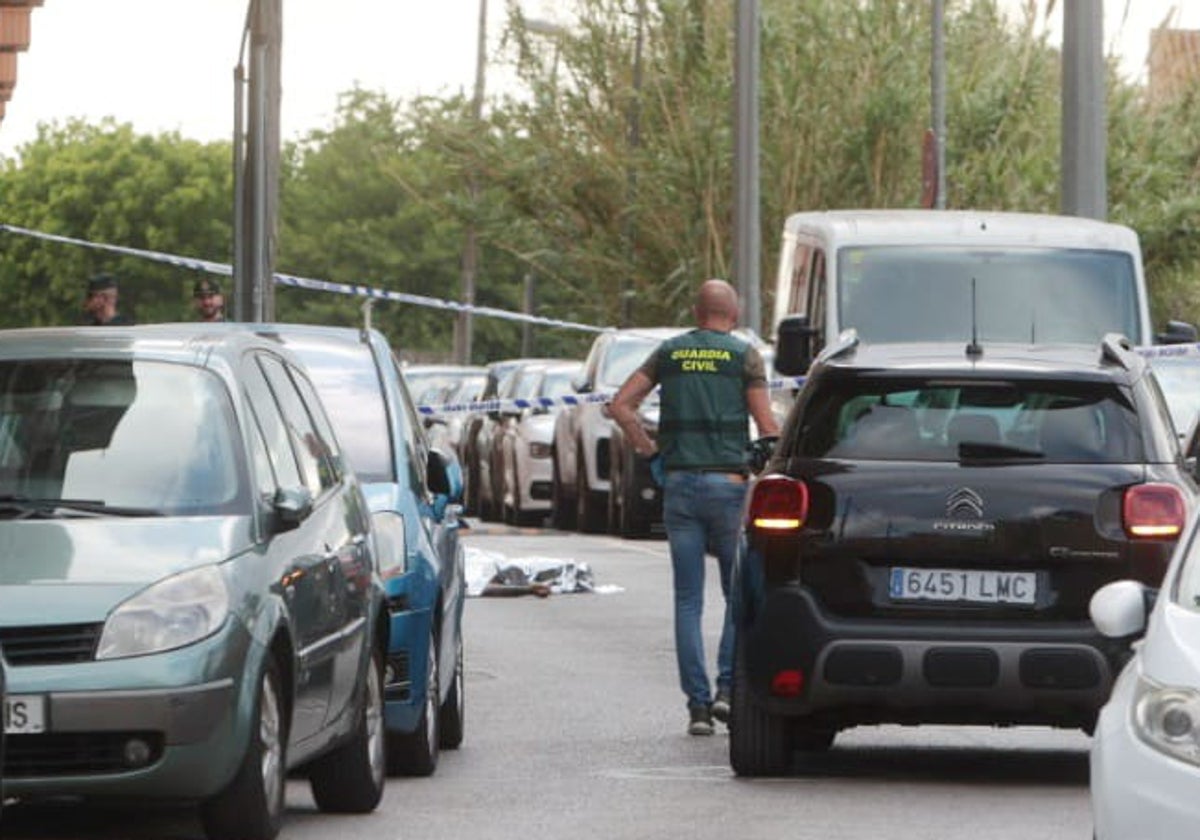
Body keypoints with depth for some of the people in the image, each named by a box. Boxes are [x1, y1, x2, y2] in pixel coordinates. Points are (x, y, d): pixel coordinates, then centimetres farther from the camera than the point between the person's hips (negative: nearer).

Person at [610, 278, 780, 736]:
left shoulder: (669, 352, 10)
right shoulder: (744, 356, 0)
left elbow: (620, 405, 5)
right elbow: (767, 427, -5)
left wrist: (650, 452, 11)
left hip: (679, 484, 3)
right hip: (728, 483, -3)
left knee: (688, 600, 4)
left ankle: (697, 704, 1)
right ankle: (728, 687, -7)